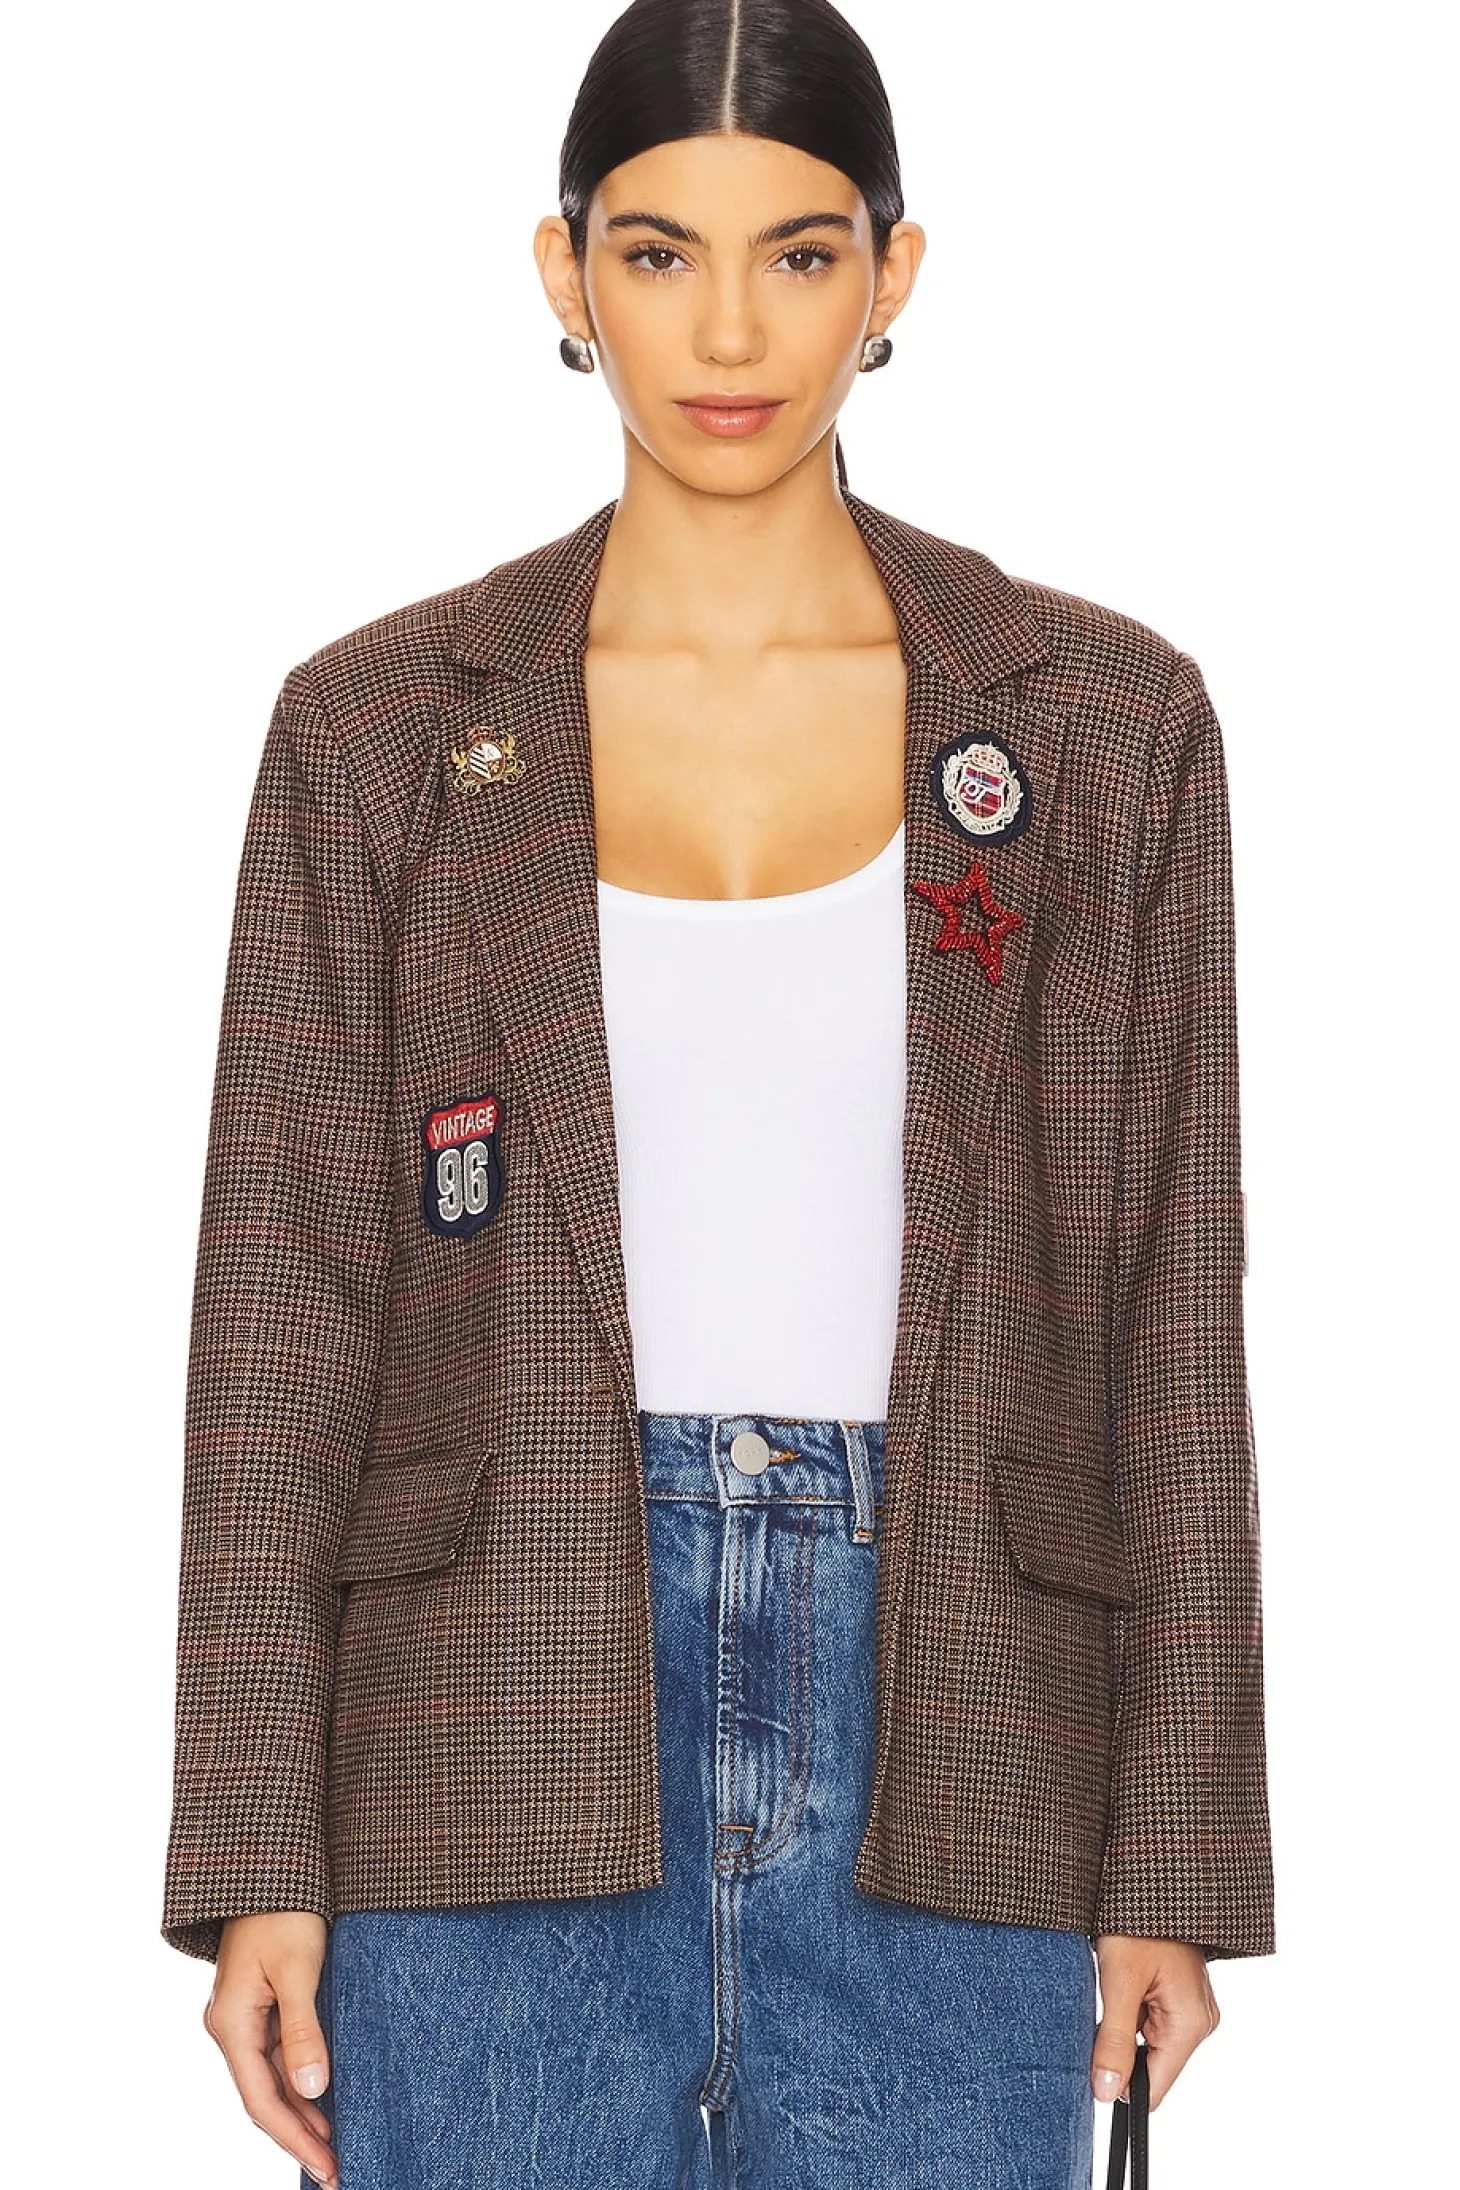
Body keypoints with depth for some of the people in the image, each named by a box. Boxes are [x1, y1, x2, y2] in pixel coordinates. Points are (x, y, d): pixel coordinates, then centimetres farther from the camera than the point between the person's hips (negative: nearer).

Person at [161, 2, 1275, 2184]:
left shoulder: (1107, 719, 4)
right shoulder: (380, 729, 3)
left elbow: (1169, 1307, 4)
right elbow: (278, 1310, 2)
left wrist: (1175, 1857, 2)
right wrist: (258, 1862, -2)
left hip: (940, 1731, 1)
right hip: (505, 1735, 0)